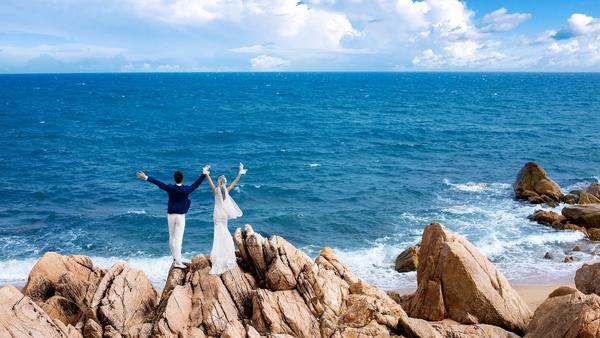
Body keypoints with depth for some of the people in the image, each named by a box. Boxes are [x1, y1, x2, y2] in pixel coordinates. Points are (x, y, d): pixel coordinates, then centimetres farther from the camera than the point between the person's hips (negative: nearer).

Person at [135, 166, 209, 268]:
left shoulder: (170, 188, -5)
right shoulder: (186, 189, -9)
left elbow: (158, 183, -2)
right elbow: (196, 184, -2)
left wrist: (146, 177, 5)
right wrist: (204, 173, 6)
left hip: (171, 215, 3)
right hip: (180, 216, -3)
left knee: (172, 238, 13)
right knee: (178, 238, -4)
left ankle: (177, 258, 22)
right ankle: (177, 261, -6)